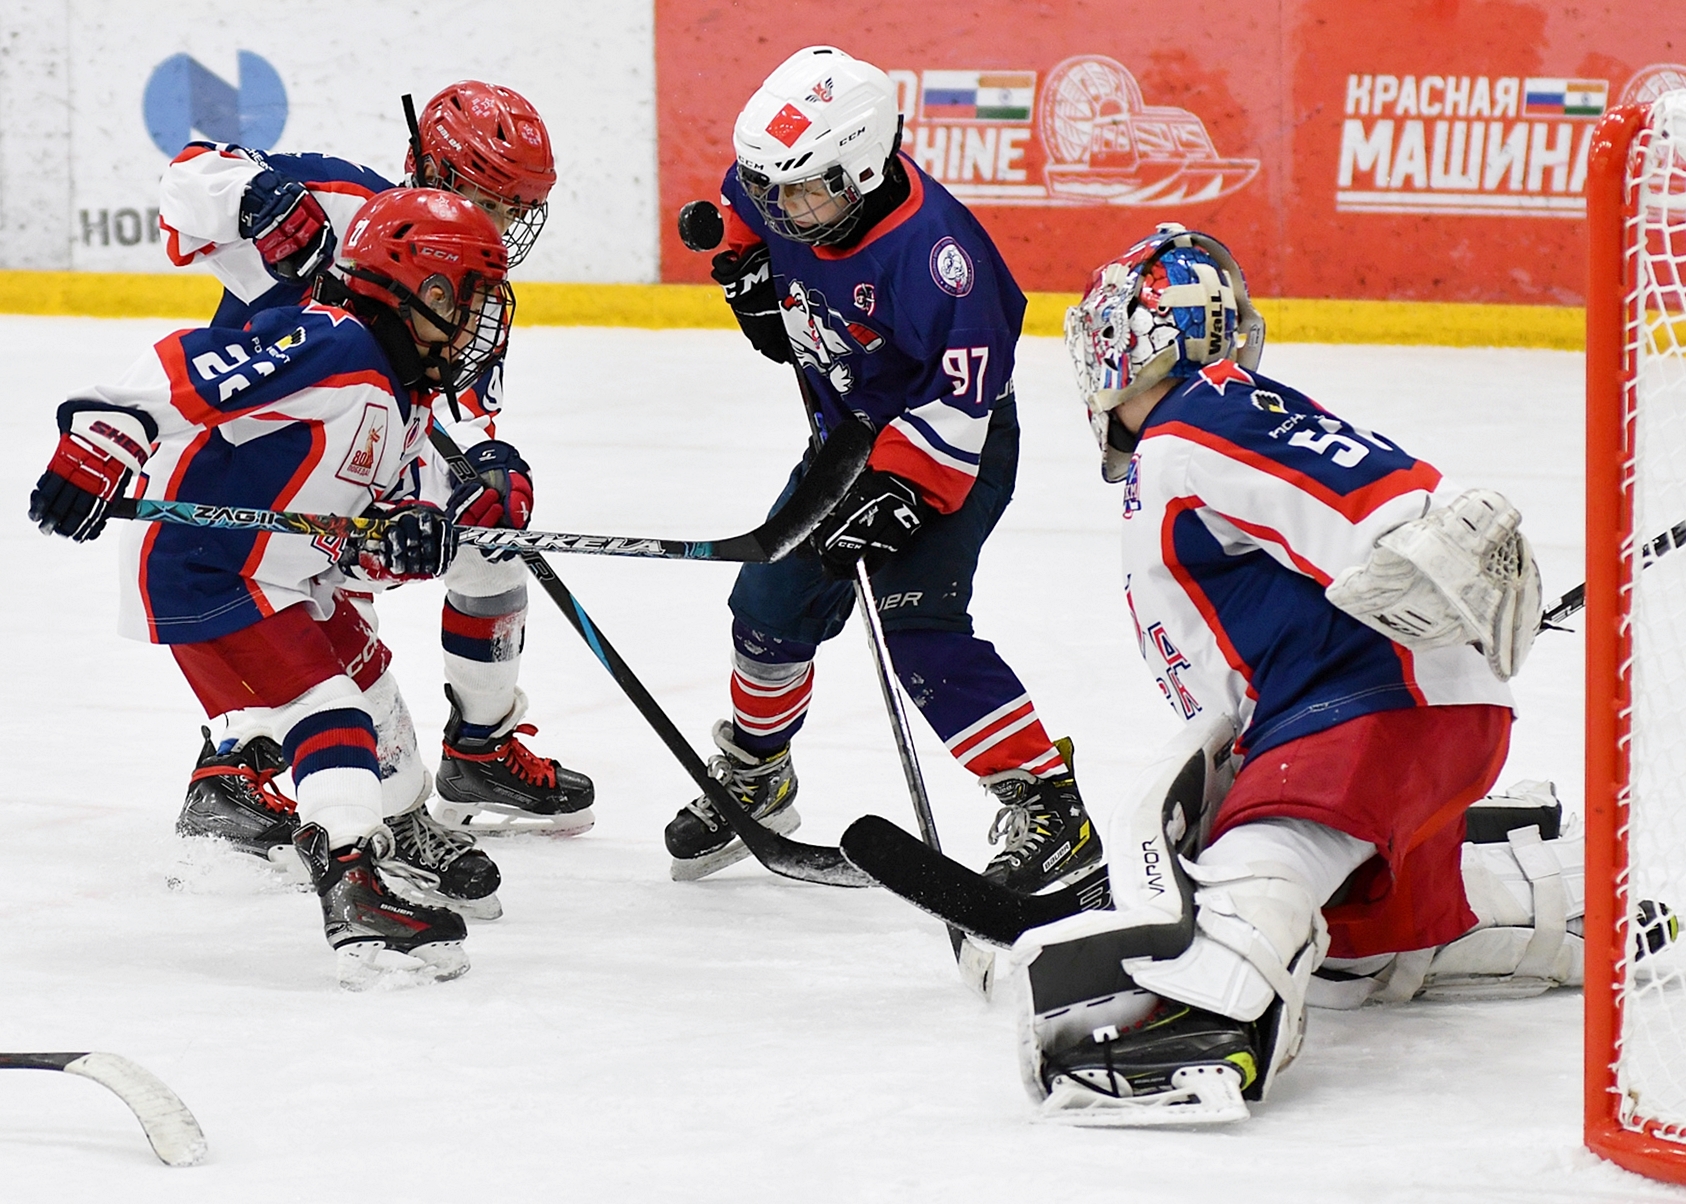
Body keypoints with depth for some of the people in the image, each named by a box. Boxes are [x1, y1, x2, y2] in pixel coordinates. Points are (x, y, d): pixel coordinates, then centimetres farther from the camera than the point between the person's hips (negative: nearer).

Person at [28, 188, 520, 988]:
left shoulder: (404, 404, 11)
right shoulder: (331, 349, -22)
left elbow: (369, 539, 8)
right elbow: (181, 369, -30)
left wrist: (407, 540, -16)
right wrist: (96, 452, -35)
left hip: (292, 577, 11)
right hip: (202, 576, -11)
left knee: (371, 687, 24)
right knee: (327, 716, -18)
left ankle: (405, 847, 45)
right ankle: (358, 898, -25)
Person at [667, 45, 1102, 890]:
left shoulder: (925, 244, -34)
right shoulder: (779, 197, -10)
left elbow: (967, 386, -33)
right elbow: (744, 200, 18)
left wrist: (897, 492, -36)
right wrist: (747, 266, 2)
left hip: (954, 445, -8)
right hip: (846, 432, 8)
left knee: (915, 624, -23)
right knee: (773, 603, 13)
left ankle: (1049, 811, -22)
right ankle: (754, 777, 38)